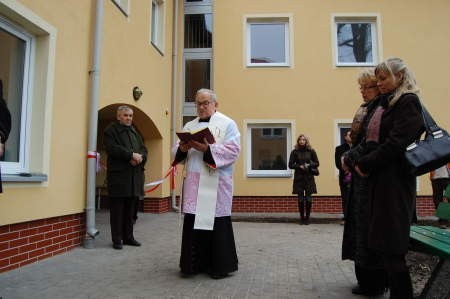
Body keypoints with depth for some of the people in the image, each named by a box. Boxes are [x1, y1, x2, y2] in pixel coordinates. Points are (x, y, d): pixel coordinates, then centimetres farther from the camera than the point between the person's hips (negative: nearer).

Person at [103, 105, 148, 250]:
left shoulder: (135, 132, 21)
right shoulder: (110, 131, 2)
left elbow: (144, 149, 14)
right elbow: (112, 148, -14)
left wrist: (140, 157, -8)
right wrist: (131, 155, -17)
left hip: (135, 176, 6)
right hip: (118, 175, -6)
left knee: (131, 209, 9)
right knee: (117, 209, 0)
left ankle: (128, 237, 19)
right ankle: (117, 239, 8)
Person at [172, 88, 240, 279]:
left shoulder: (227, 124, 3)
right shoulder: (189, 126, 18)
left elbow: (233, 150, -10)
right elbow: (177, 151, 14)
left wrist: (207, 149, -20)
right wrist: (182, 148, -10)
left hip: (215, 183, -4)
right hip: (193, 183, 5)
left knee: (217, 224, 0)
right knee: (192, 223, 5)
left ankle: (221, 265, 14)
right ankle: (194, 264, 18)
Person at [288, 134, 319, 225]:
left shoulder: (311, 151, 5)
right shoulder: (294, 152, 3)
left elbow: (317, 163, 7)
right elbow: (291, 165, 2)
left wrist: (309, 165, -10)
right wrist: (299, 166, -12)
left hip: (309, 177, 0)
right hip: (298, 177, 0)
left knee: (309, 199, -1)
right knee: (300, 199, 2)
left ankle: (307, 217, 11)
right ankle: (302, 218, 12)